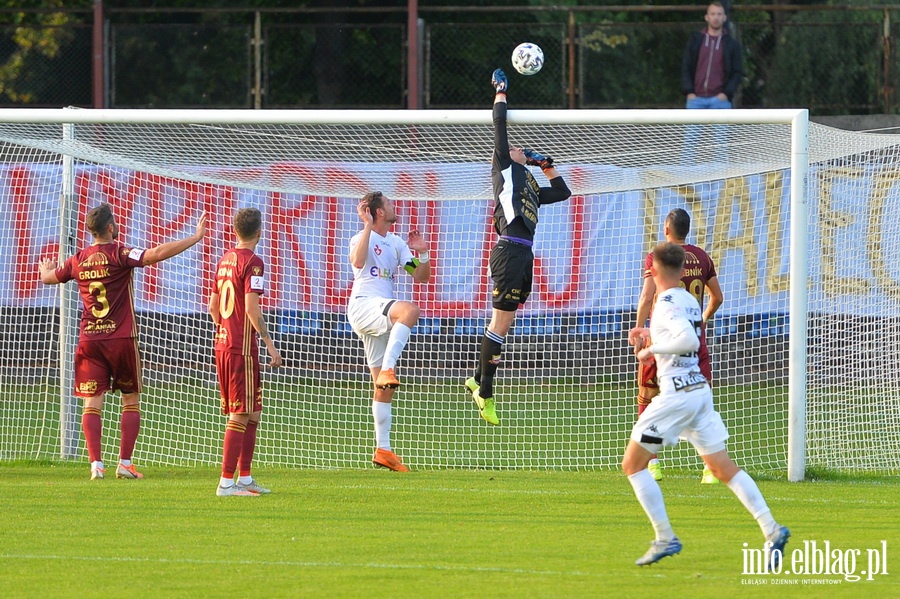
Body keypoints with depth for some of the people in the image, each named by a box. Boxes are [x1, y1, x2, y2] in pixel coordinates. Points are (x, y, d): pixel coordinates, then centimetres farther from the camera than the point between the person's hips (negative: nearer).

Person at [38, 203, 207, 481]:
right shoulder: (119, 254, -8)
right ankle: (125, 463, 1)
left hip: (89, 340, 3)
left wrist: (46, 268, 49)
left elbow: (47, 278, 24)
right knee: (131, 401, 8)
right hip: (121, 338, -3)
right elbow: (157, 254, -23)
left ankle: (96, 464, -8)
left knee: (92, 403, 2)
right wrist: (195, 238, -18)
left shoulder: (79, 260, 6)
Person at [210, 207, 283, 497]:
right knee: (240, 415, -7)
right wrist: (269, 343, -14)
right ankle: (227, 482, -10)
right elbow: (251, 307, -18)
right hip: (242, 347, -9)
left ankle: (245, 478, 18)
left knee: (253, 412, 16)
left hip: (222, 343, 9)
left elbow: (213, 306, 18)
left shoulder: (224, 260, 13)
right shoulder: (252, 262, -12)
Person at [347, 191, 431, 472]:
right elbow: (358, 261, -24)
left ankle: (382, 449, 5)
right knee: (410, 310, -37)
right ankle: (387, 369, -44)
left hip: (383, 317, 8)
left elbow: (422, 276, 20)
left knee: (385, 387, 4)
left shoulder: (397, 244, 21)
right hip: (363, 306, -8)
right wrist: (368, 227, -23)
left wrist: (423, 253, 2)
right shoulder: (361, 238, -1)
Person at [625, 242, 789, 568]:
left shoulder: (666, 304, -13)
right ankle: (772, 530, -6)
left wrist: (653, 348, -16)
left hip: (675, 394, -8)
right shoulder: (690, 301, 13)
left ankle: (665, 538, -3)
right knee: (724, 468, 7)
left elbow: (688, 340, -27)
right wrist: (652, 335, 27)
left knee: (633, 464, 2)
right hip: (700, 389, 8)